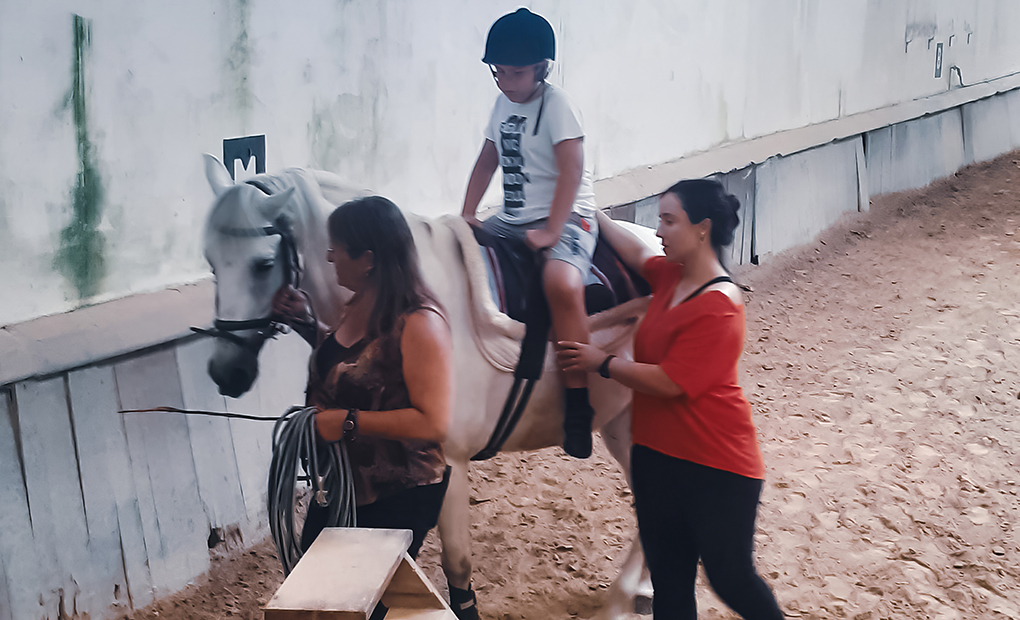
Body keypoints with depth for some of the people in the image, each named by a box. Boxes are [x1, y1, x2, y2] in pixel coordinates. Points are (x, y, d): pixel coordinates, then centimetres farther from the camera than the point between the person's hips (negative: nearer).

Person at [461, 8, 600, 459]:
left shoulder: (556, 104, -9)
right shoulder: (503, 104, 14)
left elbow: (571, 170, -17)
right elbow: (487, 162, 21)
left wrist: (552, 232, -23)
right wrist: (466, 218, 9)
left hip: (565, 219, -8)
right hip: (511, 220, 8)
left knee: (562, 284, -36)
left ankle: (577, 407, -30)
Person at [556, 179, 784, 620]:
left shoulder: (719, 308, -21)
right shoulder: (670, 275, 3)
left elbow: (669, 382, -22)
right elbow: (637, 253, 26)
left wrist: (601, 362, -12)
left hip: (717, 468, -8)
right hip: (656, 456, 8)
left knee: (730, 578, 5)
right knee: (669, 583, 13)